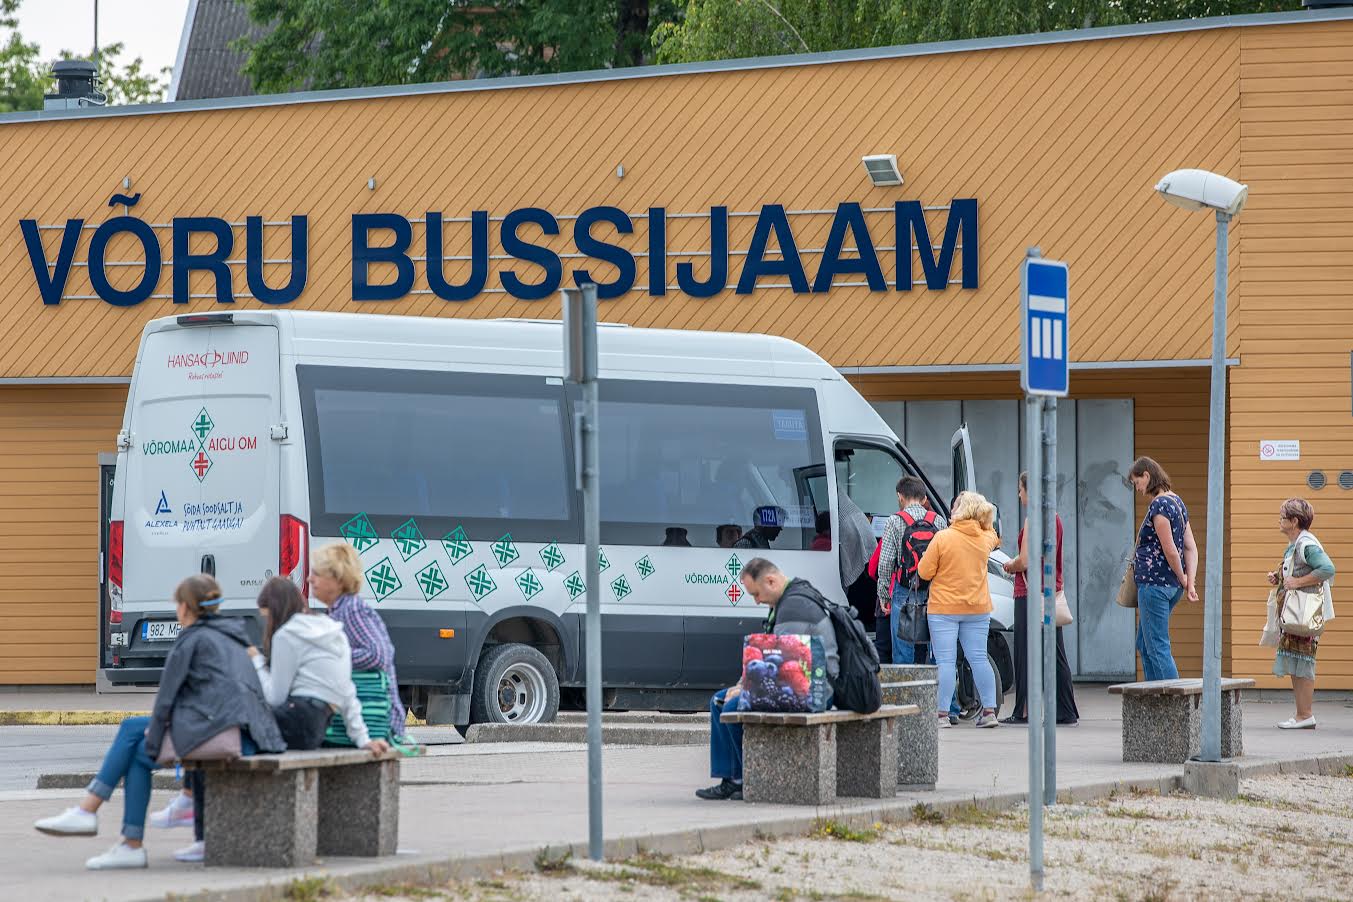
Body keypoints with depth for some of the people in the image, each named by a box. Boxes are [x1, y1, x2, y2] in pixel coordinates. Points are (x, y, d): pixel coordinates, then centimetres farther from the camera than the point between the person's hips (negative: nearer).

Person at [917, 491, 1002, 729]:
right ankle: (989, 710, 8)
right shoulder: (985, 538, 2)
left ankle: (942, 715, -6)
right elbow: (994, 538, 28)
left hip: (944, 609, -4)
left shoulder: (942, 538, -12)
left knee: (945, 661, -4)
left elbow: (924, 572, -9)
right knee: (978, 658, 9)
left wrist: (926, 558, 10)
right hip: (978, 609, 4)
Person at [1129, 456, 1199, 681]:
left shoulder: (1159, 506, -16)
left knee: (1157, 647, -5)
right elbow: (1191, 547, 11)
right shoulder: (1177, 502, 14)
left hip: (1154, 583, -10)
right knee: (1145, 645, 17)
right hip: (1171, 584, 10)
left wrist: (1182, 578, -3)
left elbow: (1170, 551, -18)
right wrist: (1190, 582, 3)